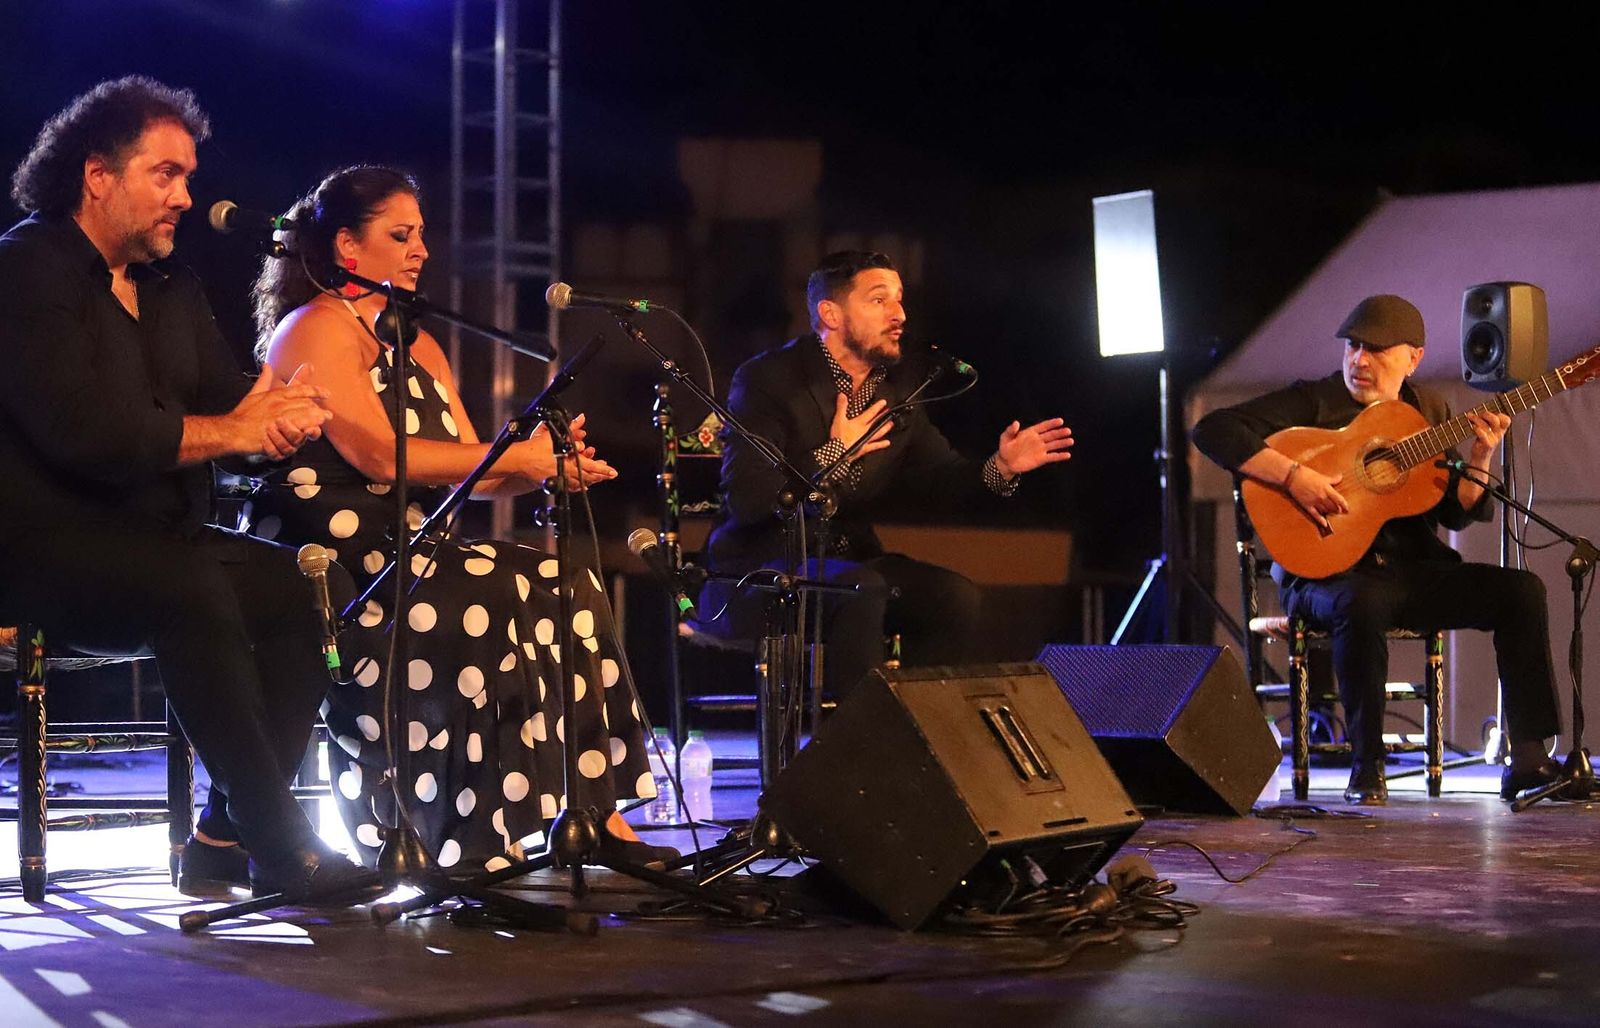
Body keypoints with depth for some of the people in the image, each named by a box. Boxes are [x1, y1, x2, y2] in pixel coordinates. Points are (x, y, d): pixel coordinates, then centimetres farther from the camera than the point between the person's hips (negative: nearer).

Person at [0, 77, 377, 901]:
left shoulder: (169, 286, 17)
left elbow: (233, 401, 12)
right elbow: (85, 433, -21)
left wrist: (275, 411, -13)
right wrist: (234, 431, -14)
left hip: (156, 538, 8)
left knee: (299, 583, -15)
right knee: (194, 588, -33)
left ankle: (228, 834, -12)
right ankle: (282, 846, -28)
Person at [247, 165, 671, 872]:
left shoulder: (418, 345, 23)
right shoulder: (315, 330, -3)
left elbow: (470, 475, 14)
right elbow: (381, 456, -17)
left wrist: (545, 464, -8)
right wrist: (522, 455, -15)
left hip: (405, 552, 8)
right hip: (326, 554, -8)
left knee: (565, 585, -14)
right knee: (491, 599, -30)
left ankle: (590, 809, -19)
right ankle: (464, 846, -28)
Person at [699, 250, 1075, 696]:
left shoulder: (898, 384, 8)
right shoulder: (768, 378, -13)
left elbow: (939, 474, 8)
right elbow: (744, 500, -23)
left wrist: (998, 468, -13)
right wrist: (834, 454, -20)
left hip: (849, 559, 7)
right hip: (760, 568, -7)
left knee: (956, 596, -15)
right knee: (862, 591, -33)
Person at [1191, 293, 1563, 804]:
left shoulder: (1429, 411, 14)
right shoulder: (1314, 401, -1)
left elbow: (1457, 513, 10)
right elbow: (1212, 430, -14)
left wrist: (1480, 456, -8)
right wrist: (1293, 475, -23)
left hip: (1415, 571, 5)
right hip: (1331, 571, -5)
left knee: (1521, 589, -15)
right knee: (1363, 605, -39)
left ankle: (1528, 757, -13)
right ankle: (1366, 767, -24)